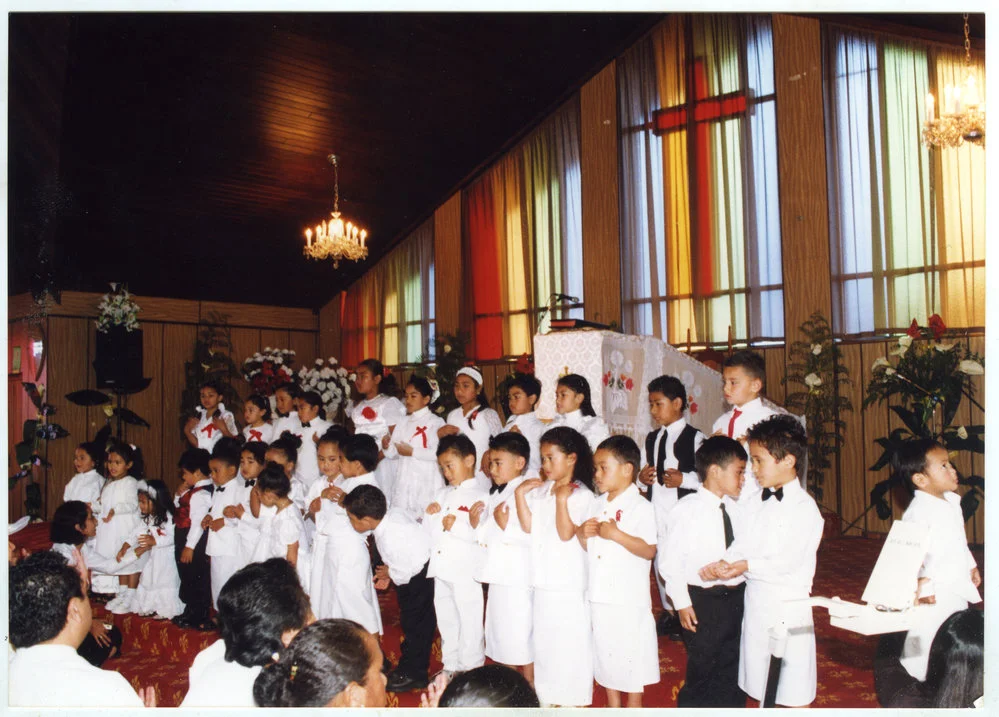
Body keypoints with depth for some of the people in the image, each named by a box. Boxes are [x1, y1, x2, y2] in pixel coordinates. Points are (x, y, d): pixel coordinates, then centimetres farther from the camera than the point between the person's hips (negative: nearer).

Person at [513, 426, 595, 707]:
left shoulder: (580, 494, -12)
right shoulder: (540, 490, 8)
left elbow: (566, 533, -19)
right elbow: (528, 526, 1)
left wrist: (561, 498, -26)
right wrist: (519, 493, -4)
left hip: (569, 582, -7)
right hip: (543, 579, 7)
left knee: (570, 642, 2)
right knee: (544, 640, 18)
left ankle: (573, 698, 18)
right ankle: (547, 696, 33)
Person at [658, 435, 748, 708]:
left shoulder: (735, 509, 3)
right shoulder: (687, 509, -15)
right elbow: (669, 559, -14)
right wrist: (682, 603, -12)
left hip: (736, 597, 6)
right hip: (704, 601, -6)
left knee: (732, 672, 18)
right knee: (701, 673, 7)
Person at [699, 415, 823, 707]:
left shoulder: (804, 507, -12)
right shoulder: (756, 503, 9)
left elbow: (788, 560, -19)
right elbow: (742, 542, 3)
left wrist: (747, 565, -27)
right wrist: (723, 564, -14)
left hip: (788, 602, -6)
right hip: (755, 595, 7)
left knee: (794, 692, 4)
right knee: (759, 685, 17)